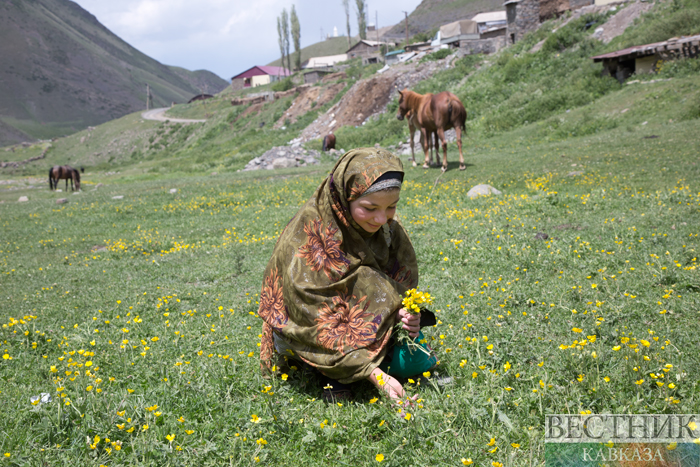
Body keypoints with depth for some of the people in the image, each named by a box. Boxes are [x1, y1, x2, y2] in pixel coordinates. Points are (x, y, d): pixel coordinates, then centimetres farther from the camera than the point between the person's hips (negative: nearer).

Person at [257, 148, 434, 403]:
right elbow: (318, 321, -32)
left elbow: (401, 281, -2)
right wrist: (372, 372, -37)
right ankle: (333, 378, -18)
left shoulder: (385, 225, -12)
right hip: (299, 333, -6)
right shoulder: (306, 238, -30)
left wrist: (401, 311, -26)